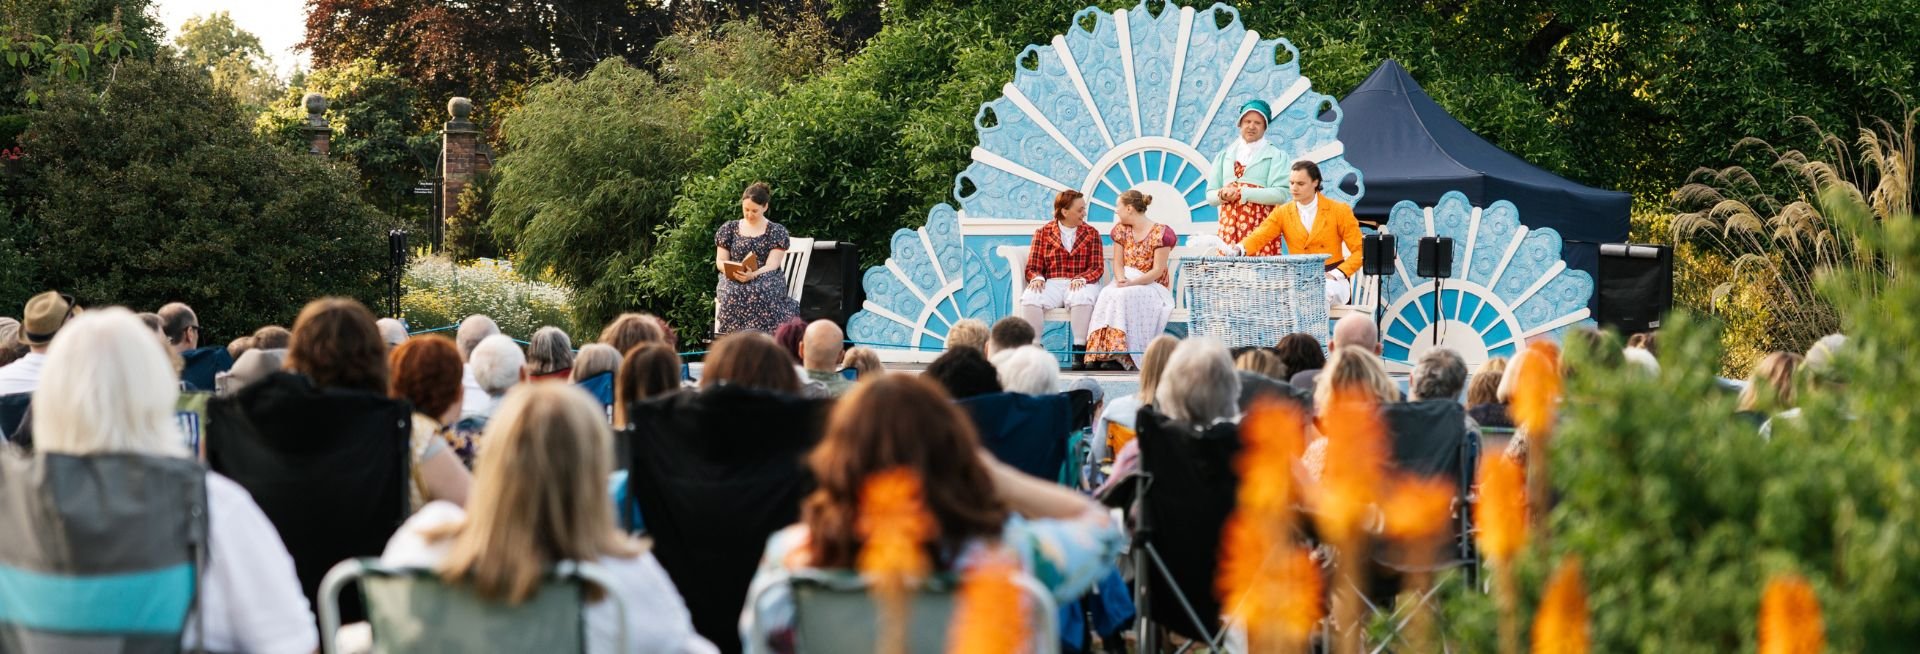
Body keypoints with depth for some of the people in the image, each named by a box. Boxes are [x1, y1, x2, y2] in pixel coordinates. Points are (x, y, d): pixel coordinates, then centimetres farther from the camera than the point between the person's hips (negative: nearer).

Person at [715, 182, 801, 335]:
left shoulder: (777, 231, 7)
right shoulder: (729, 228, 15)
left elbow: (772, 265, -4)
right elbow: (720, 262, 12)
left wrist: (753, 275, -25)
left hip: (766, 279, -1)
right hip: (733, 280, 1)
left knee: (761, 292, -40)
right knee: (733, 293, -38)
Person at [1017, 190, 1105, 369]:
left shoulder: (1091, 233, 14)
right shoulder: (1043, 233, 13)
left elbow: (1097, 267, 4)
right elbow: (1033, 267, 8)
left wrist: (1081, 279, -18)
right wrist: (1037, 278, -17)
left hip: (1080, 285, -1)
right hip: (1052, 284, 1)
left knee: (1081, 298, -39)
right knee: (1030, 298, -33)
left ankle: (1080, 351, -32)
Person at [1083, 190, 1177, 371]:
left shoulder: (1160, 233, -9)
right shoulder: (1121, 230, 10)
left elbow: (1157, 270, -13)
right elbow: (1118, 263, 6)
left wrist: (1132, 283, -25)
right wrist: (1121, 279, -16)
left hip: (1151, 286, -4)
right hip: (1125, 284, 5)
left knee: (1125, 296, -35)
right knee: (1108, 294, -30)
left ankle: (1121, 354, -34)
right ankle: (1111, 352, -35)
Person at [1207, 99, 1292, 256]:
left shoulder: (1275, 156, 6)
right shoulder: (1224, 156, 18)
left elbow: (1281, 194, -6)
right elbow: (1210, 196, 15)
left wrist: (1243, 193, -12)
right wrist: (1223, 195, -8)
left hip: (1261, 226, -3)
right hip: (1229, 227, 3)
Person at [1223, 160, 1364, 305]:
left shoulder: (1340, 211, 2)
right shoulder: (1282, 213, 7)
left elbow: (1359, 250, 0)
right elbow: (1259, 237, -8)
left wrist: (1337, 274, -15)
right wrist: (1239, 249, -31)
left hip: (1331, 279, -2)